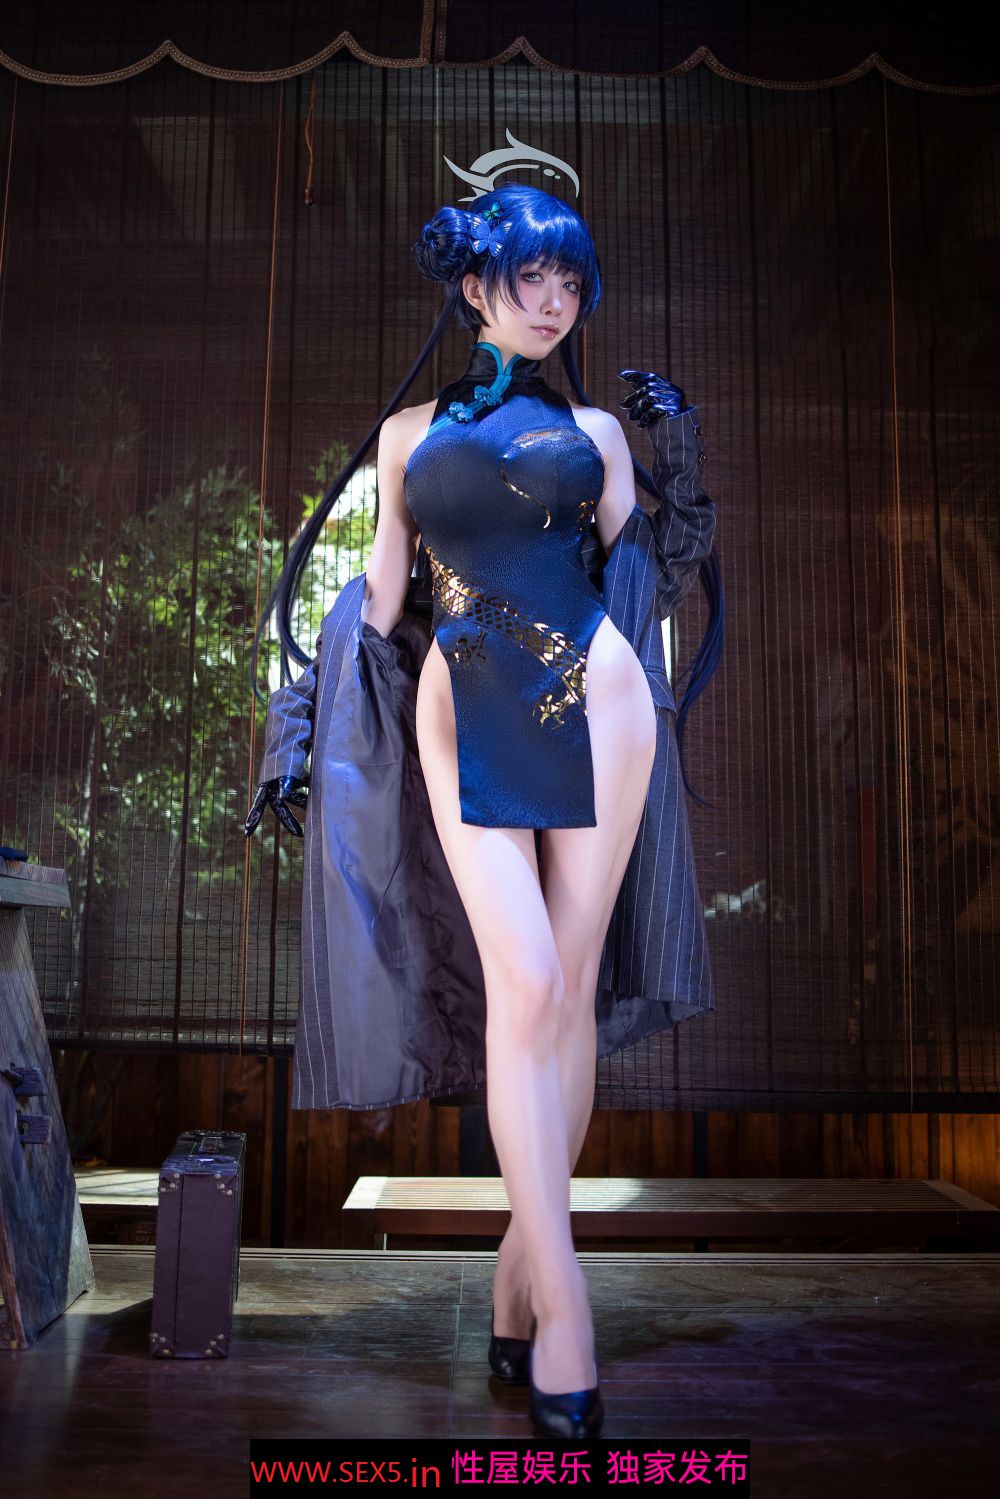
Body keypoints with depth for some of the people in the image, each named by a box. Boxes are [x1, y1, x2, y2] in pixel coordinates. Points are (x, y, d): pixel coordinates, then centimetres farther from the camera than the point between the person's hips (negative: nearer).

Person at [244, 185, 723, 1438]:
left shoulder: (594, 430, 16)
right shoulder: (410, 430, 16)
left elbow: (643, 574, 13)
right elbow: (382, 597, 14)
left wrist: (676, 457, 7)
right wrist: (311, 729, 10)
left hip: (594, 694, 1)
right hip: (464, 711, -1)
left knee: (571, 983, 0)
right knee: (525, 984, -11)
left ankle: (522, 1265, 13)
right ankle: (560, 1302, -4)